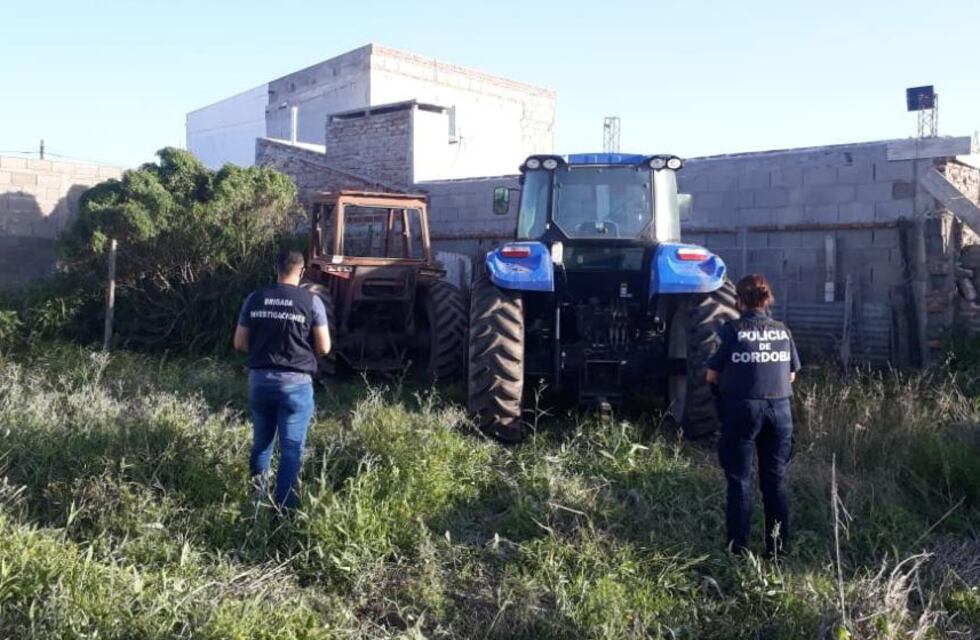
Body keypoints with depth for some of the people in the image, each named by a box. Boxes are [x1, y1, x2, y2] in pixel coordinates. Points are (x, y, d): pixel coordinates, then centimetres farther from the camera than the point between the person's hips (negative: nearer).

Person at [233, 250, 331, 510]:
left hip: (259, 380, 3)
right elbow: (324, 347, -7)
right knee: (291, 448, 4)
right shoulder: (311, 301, -7)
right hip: (296, 383, -3)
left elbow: (240, 343, 5)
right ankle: (284, 506, 4)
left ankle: (257, 493, 29)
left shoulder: (254, 299, 2)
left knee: (261, 441, 21)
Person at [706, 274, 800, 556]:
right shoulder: (783, 331, 4)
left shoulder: (732, 330, -7)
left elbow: (712, 376, -4)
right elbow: (791, 375, 12)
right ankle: (777, 546, 18)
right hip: (779, 409, 3)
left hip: (742, 409, -3)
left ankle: (738, 547, 7)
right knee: (776, 480, 12)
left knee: (740, 480, 5)